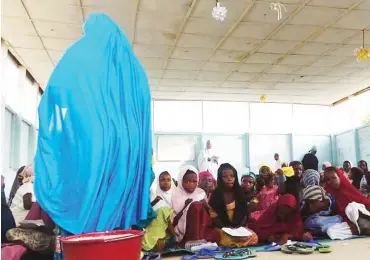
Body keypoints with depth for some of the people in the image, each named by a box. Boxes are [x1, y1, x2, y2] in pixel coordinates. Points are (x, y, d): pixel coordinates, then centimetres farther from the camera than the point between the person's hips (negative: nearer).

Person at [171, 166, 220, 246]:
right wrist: (185, 207, -20)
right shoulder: (177, 194, -1)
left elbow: (209, 213, 12)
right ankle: (193, 242, -31)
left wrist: (206, 206, -10)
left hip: (203, 227, 3)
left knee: (216, 235, -29)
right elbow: (173, 221, -6)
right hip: (183, 230, -3)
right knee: (196, 205, -30)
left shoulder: (201, 192, 10)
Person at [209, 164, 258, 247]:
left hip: (240, 228, 4)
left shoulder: (239, 192, 10)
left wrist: (240, 227, -10)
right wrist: (227, 229, -16)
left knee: (253, 237, -24)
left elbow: (244, 212, 8)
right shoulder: (215, 195, -1)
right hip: (223, 229, -3)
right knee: (228, 241, -34)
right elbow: (214, 216, -4)